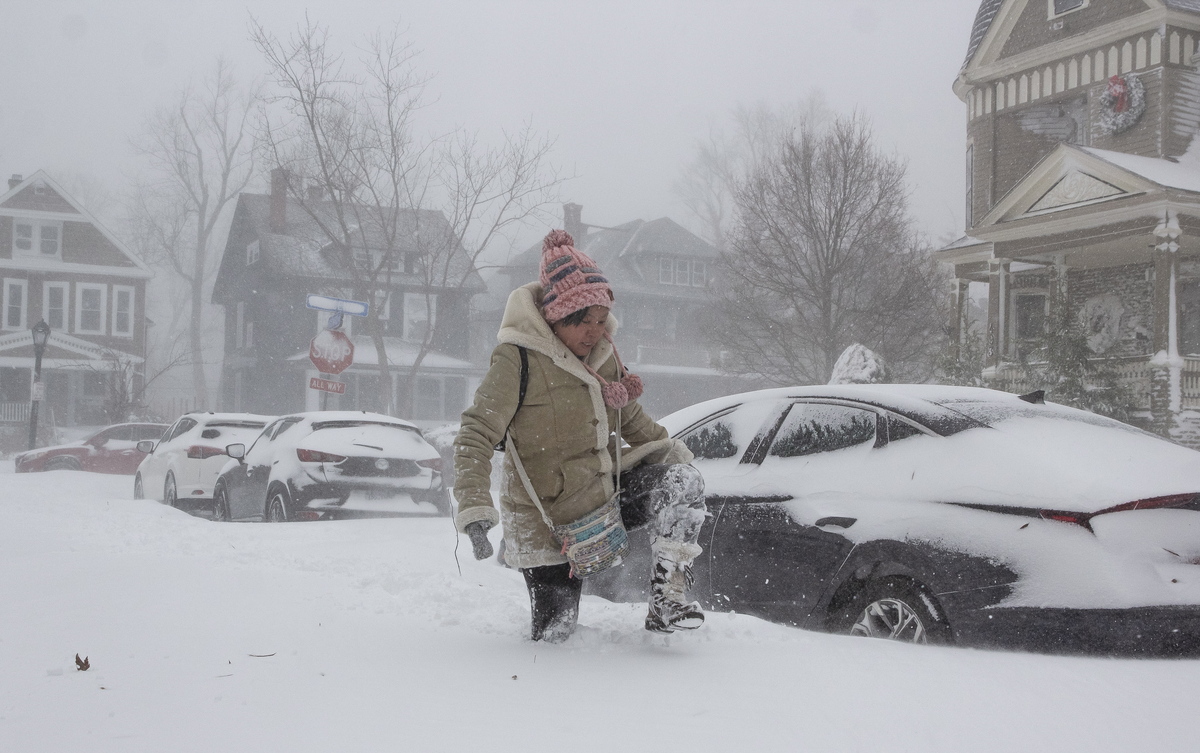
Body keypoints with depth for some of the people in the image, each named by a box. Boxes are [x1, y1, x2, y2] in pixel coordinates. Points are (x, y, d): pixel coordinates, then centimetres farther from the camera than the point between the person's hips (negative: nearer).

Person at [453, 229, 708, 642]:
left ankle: (668, 597, -11)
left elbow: (629, 416, 19)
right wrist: (475, 511, -34)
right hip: (549, 523, -6)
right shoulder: (518, 359, -20)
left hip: (605, 495, 6)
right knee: (553, 634, -1)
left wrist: (668, 448, 6)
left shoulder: (602, 351, 1)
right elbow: (475, 436, -23)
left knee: (683, 481, -16)